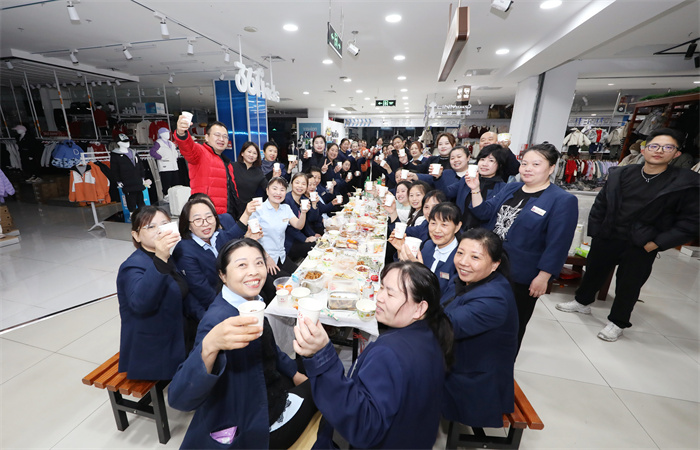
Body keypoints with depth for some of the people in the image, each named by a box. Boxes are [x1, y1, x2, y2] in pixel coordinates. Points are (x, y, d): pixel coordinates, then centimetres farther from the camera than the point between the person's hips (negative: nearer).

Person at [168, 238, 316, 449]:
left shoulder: (250, 300, -6)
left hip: (269, 388, 7)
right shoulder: (219, 319, -31)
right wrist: (210, 345, -56)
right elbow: (180, 399, -40)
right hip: (245, 426, -7)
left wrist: (294, 374, 9)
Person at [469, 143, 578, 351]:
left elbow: (557, 245, -15)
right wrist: (476, 190, -8)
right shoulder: (510, 188, 6)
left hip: (521, 277, -5)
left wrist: (543, 277, -16)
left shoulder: (563, 201, -13)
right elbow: (485, 212, 4)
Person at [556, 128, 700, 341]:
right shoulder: (620, 174, 0)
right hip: (606, 238, 3)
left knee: (628, 285, 10)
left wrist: (657, 243, -14)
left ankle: (617, 322, 30)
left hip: (642, 247, -2)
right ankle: (582, 301, 41)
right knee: (593, 271, 17)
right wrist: (595, 231, 1)